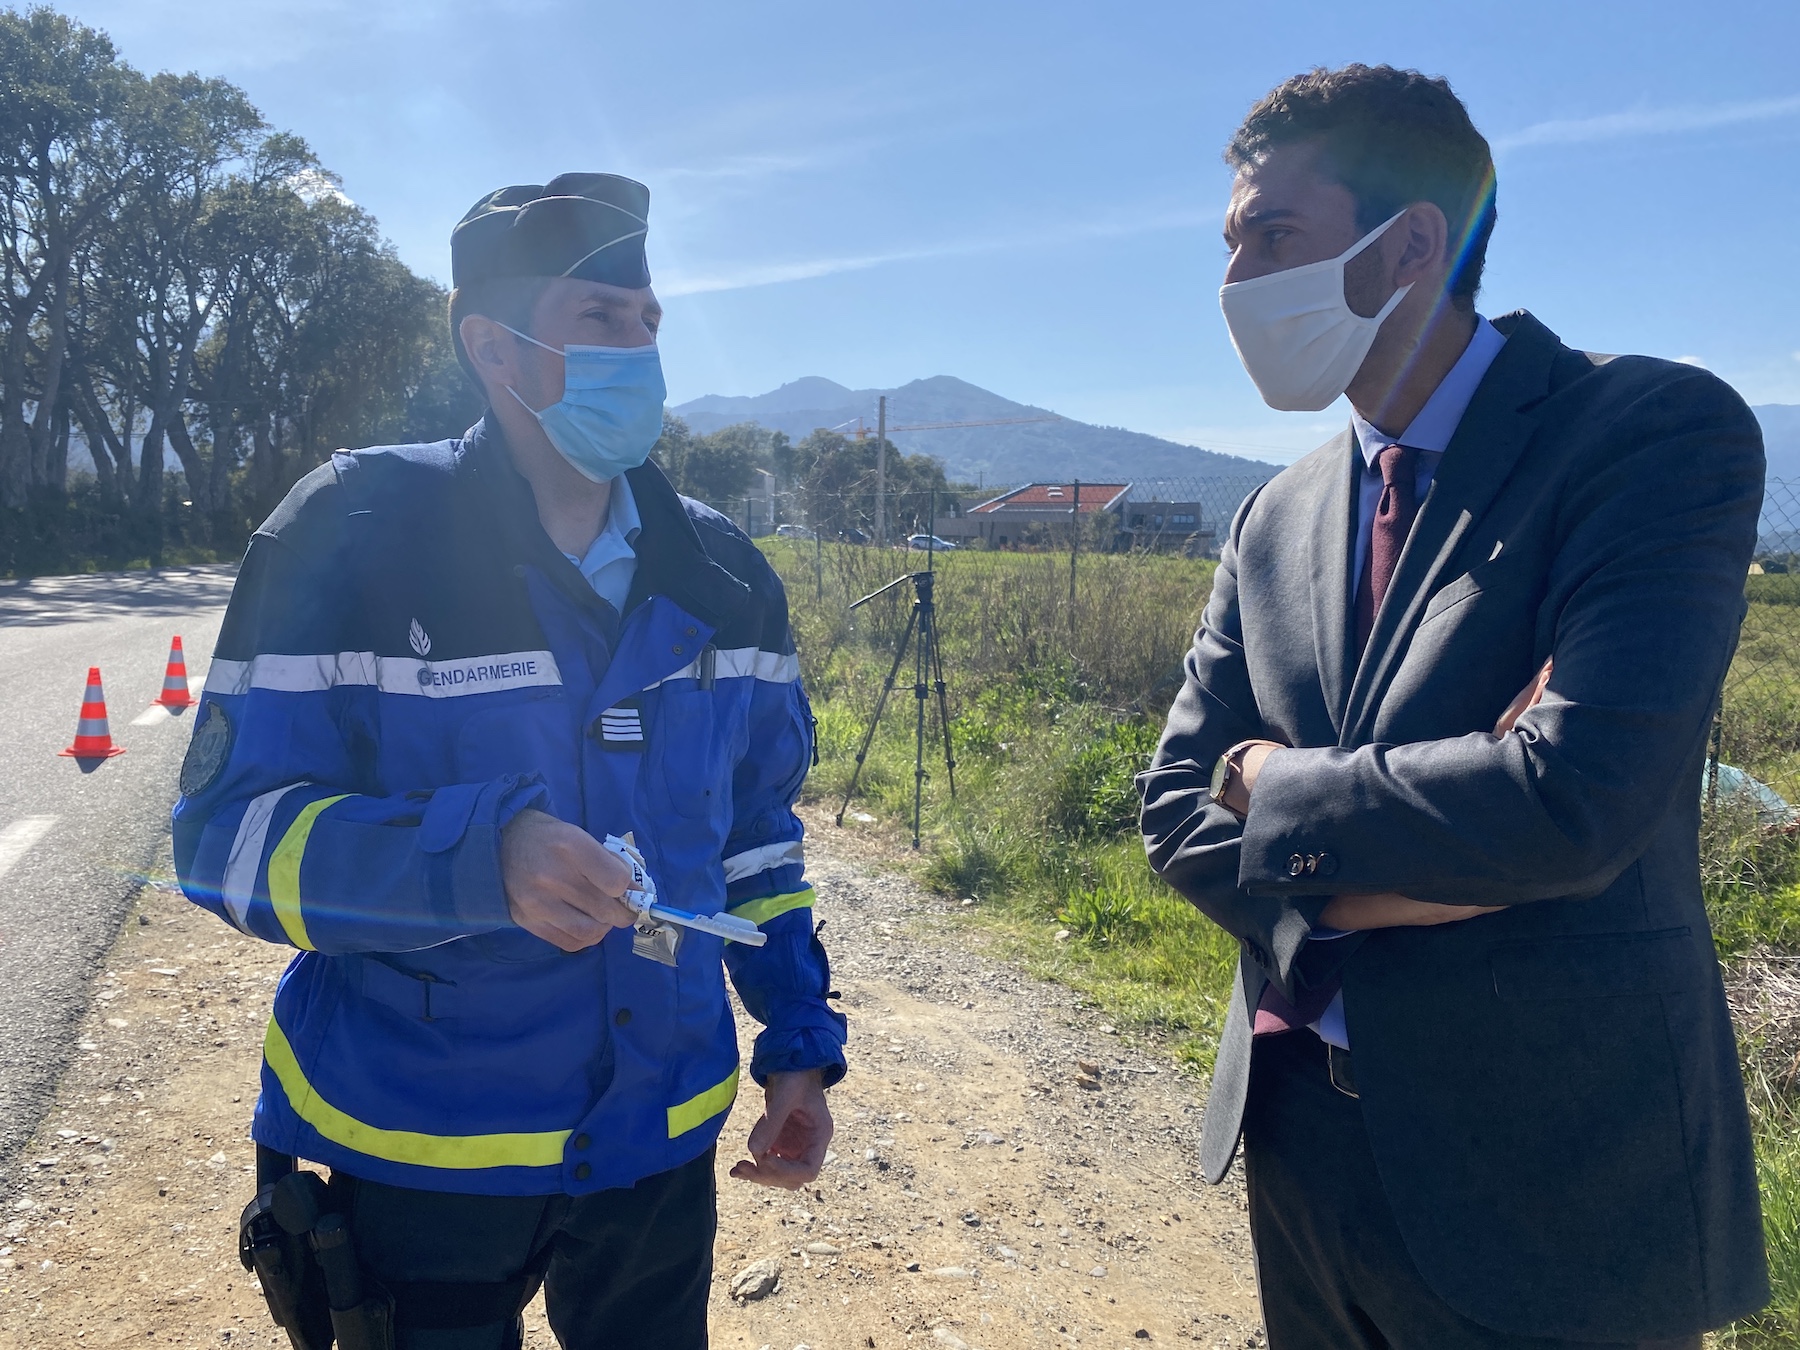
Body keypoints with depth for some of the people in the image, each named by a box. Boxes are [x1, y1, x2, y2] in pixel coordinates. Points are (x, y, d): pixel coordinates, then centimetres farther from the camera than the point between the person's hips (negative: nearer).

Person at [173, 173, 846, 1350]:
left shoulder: (721, 574, 0)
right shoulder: (356, 535, -15)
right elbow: (228, 829, -16)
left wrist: (801, 1042, 4)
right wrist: (481, 856, -32)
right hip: (415, 1154, -3)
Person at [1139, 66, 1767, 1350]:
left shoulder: (1661, 431, -14)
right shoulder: (1276, 519, 4)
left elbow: (1577, 797, -26)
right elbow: (1179, 805, 2)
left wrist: (1282, 790, -12)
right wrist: (1353, 891, -16)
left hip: (1547, 1184, -5)